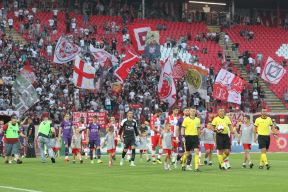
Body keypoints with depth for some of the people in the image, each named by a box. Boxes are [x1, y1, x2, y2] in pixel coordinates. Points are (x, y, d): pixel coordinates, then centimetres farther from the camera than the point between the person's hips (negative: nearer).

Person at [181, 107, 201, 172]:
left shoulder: (198, 120, 9)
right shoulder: (186, 119, -2)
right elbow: (183, 129, -1)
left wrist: (198, 137, 13)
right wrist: (183, 137, -9)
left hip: (195, 137, 2)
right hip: (188, 137, -2)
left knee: (196, 151, -11)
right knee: (188, 153, 5)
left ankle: (197, 167, -13)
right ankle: (183, 165, 28)